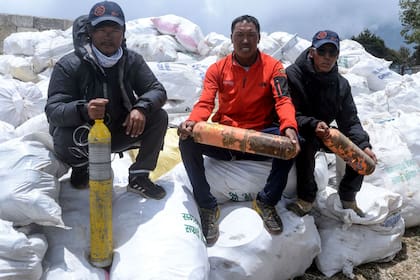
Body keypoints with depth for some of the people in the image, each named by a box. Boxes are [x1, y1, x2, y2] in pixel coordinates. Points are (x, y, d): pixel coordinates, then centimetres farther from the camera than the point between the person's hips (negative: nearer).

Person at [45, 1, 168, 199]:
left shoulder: (132, 61, -6)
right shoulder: (68, 65, -18)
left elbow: (157, 90, -9)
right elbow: (53, 110, -25)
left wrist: (141, 107, -33)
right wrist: (84, 110, -48)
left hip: (118, 133, 3)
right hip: (84, 138, -3)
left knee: (159, 117, -15)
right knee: (65, 138, -36)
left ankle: (138, 178, -7)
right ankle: (81, 166, 2)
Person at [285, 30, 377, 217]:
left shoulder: (341, 84, 1)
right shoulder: (293, 75, -16)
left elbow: (350, 121, -2)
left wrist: (364, 145, -19)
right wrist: (313, 125, -40)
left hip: (324, 133, 6)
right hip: (298, 133, -6)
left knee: (360, 150, -9)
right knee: (307, 142, -38)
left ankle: (348, 198, 10)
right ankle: (306, 198, -22)